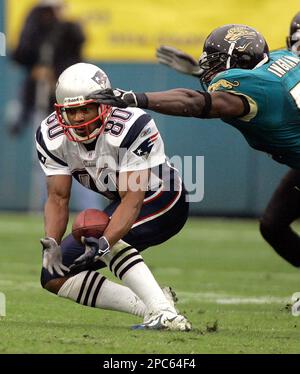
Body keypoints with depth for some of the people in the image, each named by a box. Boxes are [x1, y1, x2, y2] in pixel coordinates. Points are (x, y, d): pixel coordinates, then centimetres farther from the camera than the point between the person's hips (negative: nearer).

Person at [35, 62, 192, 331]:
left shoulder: (131, 127, -33)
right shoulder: (52, 137, -15)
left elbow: (133, 200, -36)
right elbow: (58, 198, -14)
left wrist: (104, 243, -51)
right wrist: (51, 244, -34)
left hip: (161, 202, -7)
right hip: (119, 205, 7)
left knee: (95, 234, -34)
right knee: (55, 277, 0)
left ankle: (165, 313, -37)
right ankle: (151, 309, -9)